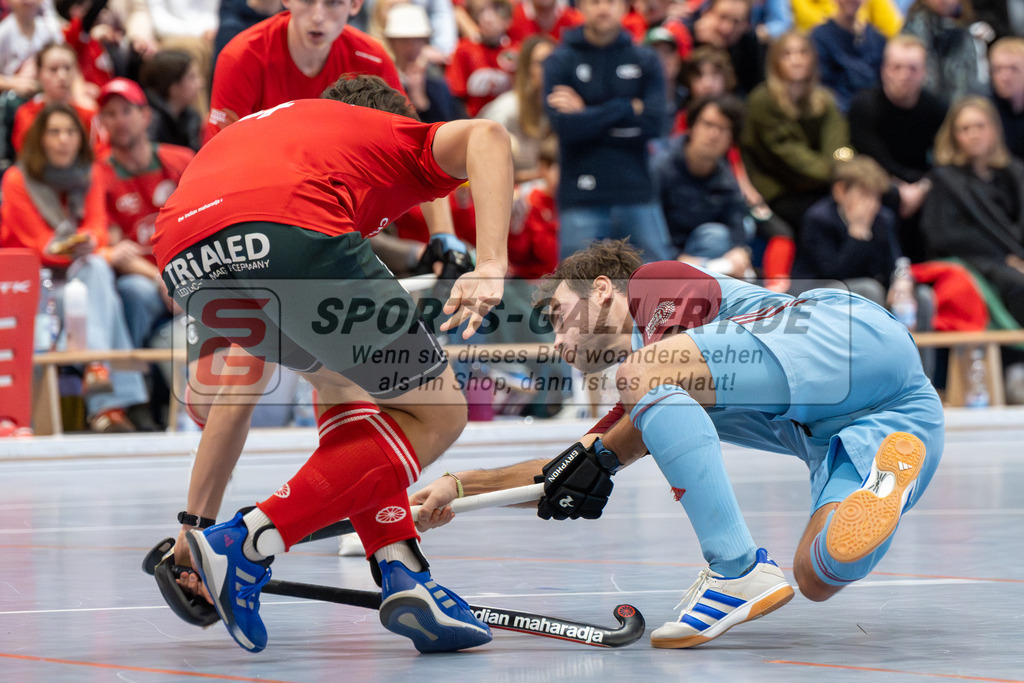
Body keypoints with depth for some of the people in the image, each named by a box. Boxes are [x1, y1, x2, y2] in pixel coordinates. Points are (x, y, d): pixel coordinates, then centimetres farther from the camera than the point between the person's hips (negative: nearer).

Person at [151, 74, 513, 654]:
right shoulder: (394, 134, 34)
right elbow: (486, 138, 7)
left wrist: (197, 521, 48)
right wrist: (491, 267, -5)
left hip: (184, 260, 6)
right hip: (296, 233, -6)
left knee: (339, 382, 32)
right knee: (436, 413, 14)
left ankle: (402, 573, 16)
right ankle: (249, 546, 5)